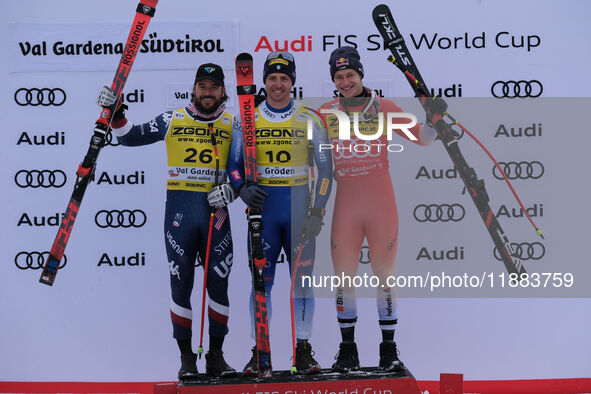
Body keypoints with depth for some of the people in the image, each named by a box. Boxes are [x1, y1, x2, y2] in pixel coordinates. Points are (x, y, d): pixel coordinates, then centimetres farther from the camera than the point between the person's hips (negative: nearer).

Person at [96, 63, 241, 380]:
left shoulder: (233, 125, 8)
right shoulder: (173, 120, 6)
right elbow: (130, 137, 8)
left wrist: (229, 191, -8)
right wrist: (115, 113, -6)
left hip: (216, 211, 1)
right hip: (179, 210, -1)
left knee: (219, 284, 2)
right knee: (181, 284, 2)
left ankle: (215, 356, 14)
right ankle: (186, 357, 12)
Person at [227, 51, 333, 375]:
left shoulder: (310, 120, 3)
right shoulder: (248, 118, 5)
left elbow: (325, 167, 3)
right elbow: (234, 163, 9)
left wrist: (317, 211, -5)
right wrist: (241, 188, -12)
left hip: (299, 208, 0)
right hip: (262, 207, 1)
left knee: (302, 278, 2)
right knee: (261, 279, 2)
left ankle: (303, 350, 10)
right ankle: (259, 351, 10)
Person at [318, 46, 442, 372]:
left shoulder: (383, 108, 2)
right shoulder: (325, 114, 6)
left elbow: (423, 137, 1)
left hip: (381, 205, -1)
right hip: (345, 206, 1)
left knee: (385, 275, 5)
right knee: (343, 276, 3)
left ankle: (388, 349, 15)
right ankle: (347, 349, 15)